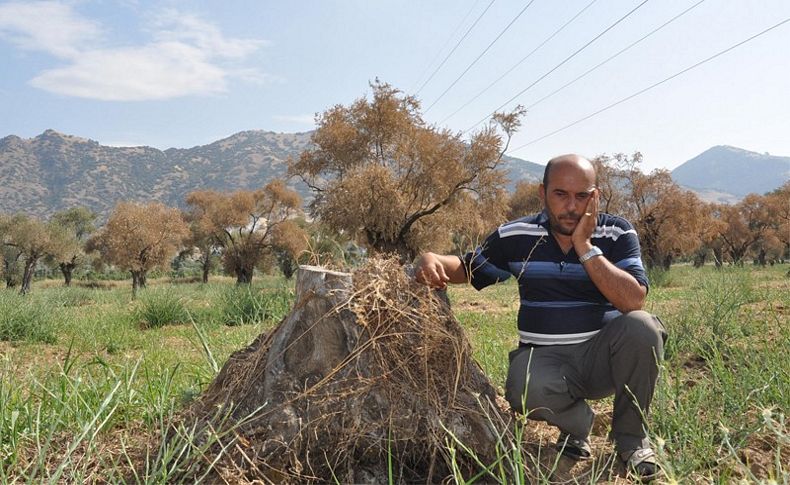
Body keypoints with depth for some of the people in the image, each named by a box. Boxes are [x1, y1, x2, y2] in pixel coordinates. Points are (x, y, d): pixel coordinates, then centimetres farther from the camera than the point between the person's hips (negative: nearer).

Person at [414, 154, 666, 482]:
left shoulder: (618, 234, -7)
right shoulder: (515, 236, -4)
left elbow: (634, 302, -21)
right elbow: (467, 268, 9)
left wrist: (585, 246, -24)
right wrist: (431, 260, -14)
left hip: (601, 354, 1)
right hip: (543, 356, 0)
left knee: (641, 326, -31)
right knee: (526, 392, -35)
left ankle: (631, 437, -4)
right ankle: (577, 423, 6)